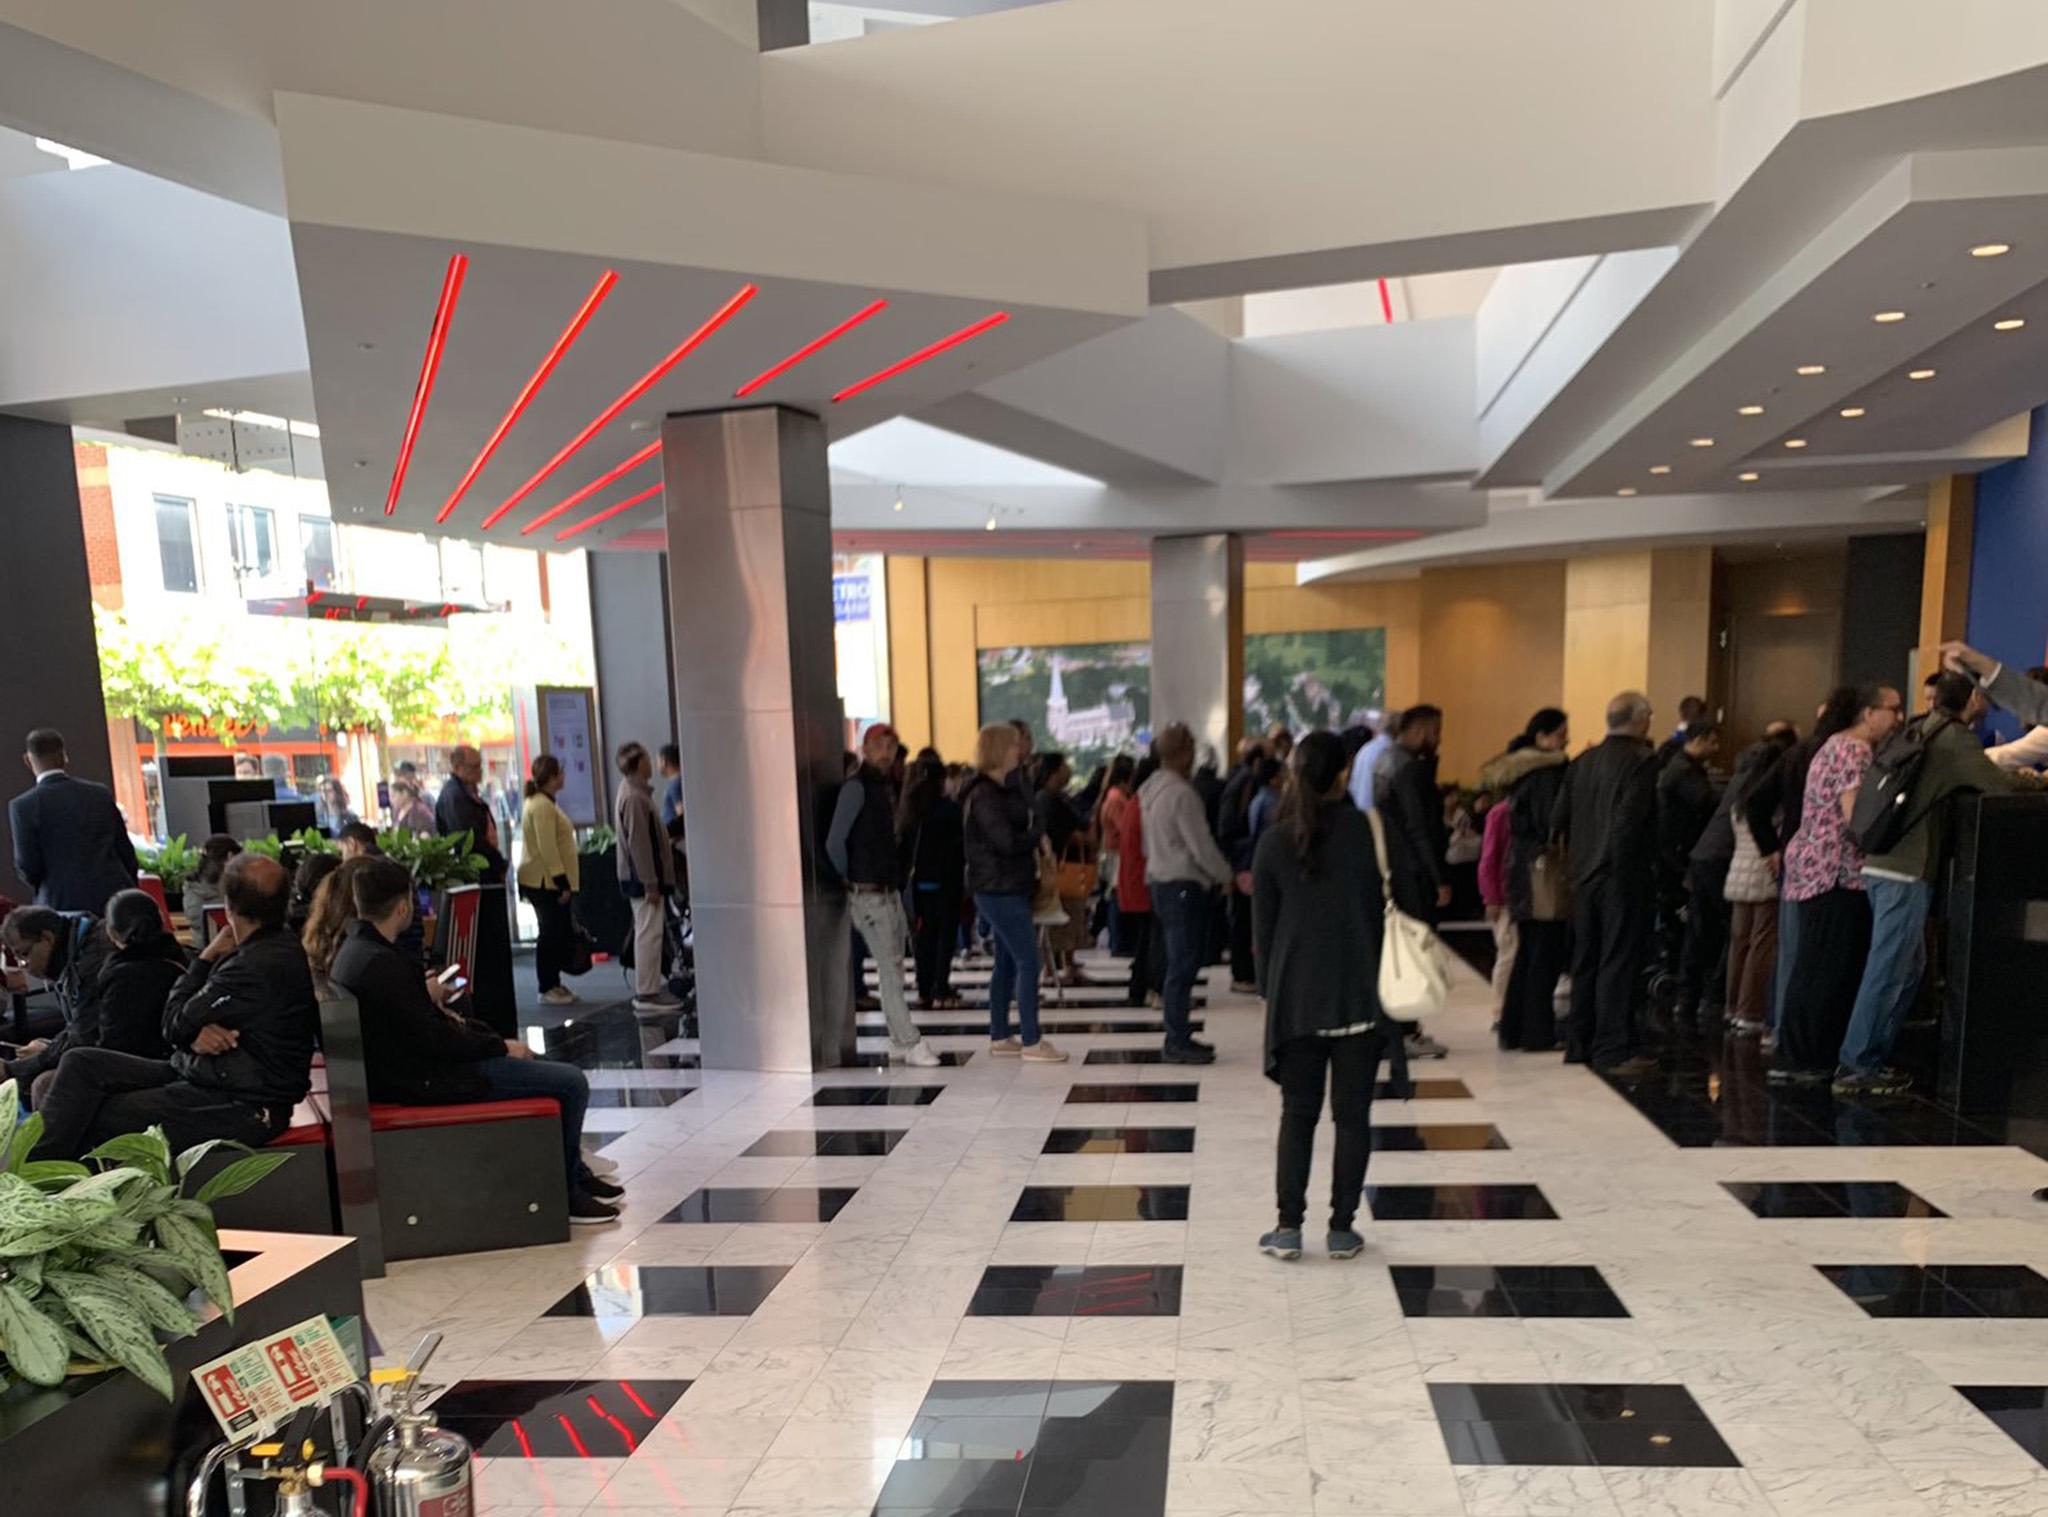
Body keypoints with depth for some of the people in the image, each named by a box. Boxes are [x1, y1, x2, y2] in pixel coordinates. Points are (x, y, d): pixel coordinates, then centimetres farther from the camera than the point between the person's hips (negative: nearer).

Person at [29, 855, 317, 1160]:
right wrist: (196, 1034, -12)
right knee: (82, 1062, 2)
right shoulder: (274, 949, 10)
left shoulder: (260, 966, -23)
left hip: (241, 1108, -10)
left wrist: (206, 958, -1)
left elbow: (174, 1026, -11)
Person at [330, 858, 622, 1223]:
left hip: (404, 1067, 11)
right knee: (572, 1083, -12)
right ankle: (564, 1193, 5)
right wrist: (502, 1046, -13)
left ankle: (575, 1170, 29)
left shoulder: (352, 950, 5)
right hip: (426, 1082, -11)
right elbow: (433, 1039, -23)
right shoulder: (382, 964, -26)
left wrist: (427, 997, 18)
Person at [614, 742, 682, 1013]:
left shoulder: (633, 792, 15)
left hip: (639, 876, 11)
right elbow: (639, 844, -22)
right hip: (643, 877, -11)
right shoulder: (635, 797, -18)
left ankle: (649, 987, 22)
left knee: (648, 933, 15)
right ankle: (647, 994, -4)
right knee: (649, 933, -7)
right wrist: (651, 883, -21)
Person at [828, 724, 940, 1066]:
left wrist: (900, 883, 14)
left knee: (893, 968, 11)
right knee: (890, 968, -7)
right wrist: (850, 879, -7)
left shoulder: (886, 787, 15)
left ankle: (899, 1042, 18)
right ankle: (909, 1043, -4)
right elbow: (834, 843, -17)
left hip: (890, 891, 9)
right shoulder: (856, 787, -11)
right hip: (869, 894, -9)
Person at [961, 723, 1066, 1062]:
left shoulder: (1004, 789, 15)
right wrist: (1039, 837, -7)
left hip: (1010, 888, 10)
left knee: (1007, 963, 13)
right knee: (1028, 961, -8)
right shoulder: (984, 796, -16)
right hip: (999, 890, -10)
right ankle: (1031, 1042, -2)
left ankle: (999, 1038, 21)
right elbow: (1007, 842, -23)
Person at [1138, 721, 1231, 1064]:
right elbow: (1201, 845, -18)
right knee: (1183, 964, -4)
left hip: (1161, 880, 10)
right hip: (1183, 885, -10)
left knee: (1179, 963, 15)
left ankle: (1178, 1036, 21)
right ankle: (1177, 1042, 0)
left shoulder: (1152, 789, 11)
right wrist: (1226, 876, -2)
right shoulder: (1181, 793, -18)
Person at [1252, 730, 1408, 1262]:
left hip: (1297, 997, 1)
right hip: (1361, 994, -1)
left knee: (1298, 1113, 9)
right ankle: (1342, 1228, 12)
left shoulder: (1274, 842, -1)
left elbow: (1263, 927, 3)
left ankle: (1289, 1226, 8)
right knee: (1352, 1114, 7)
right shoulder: (1368, 831, -5)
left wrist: (1270, 991, 12)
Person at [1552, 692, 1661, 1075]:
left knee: (1585, 960, 13)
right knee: (1619, 961, -2)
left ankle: (1579, 1043, 20)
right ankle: (1612, 1050, 0)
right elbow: (1631, 818, -21)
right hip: (1624, 875, -6)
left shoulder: (1582, 761, 9)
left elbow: (1558, 818, 6)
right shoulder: (1642, 760, -10)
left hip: (1584, 875, 6)